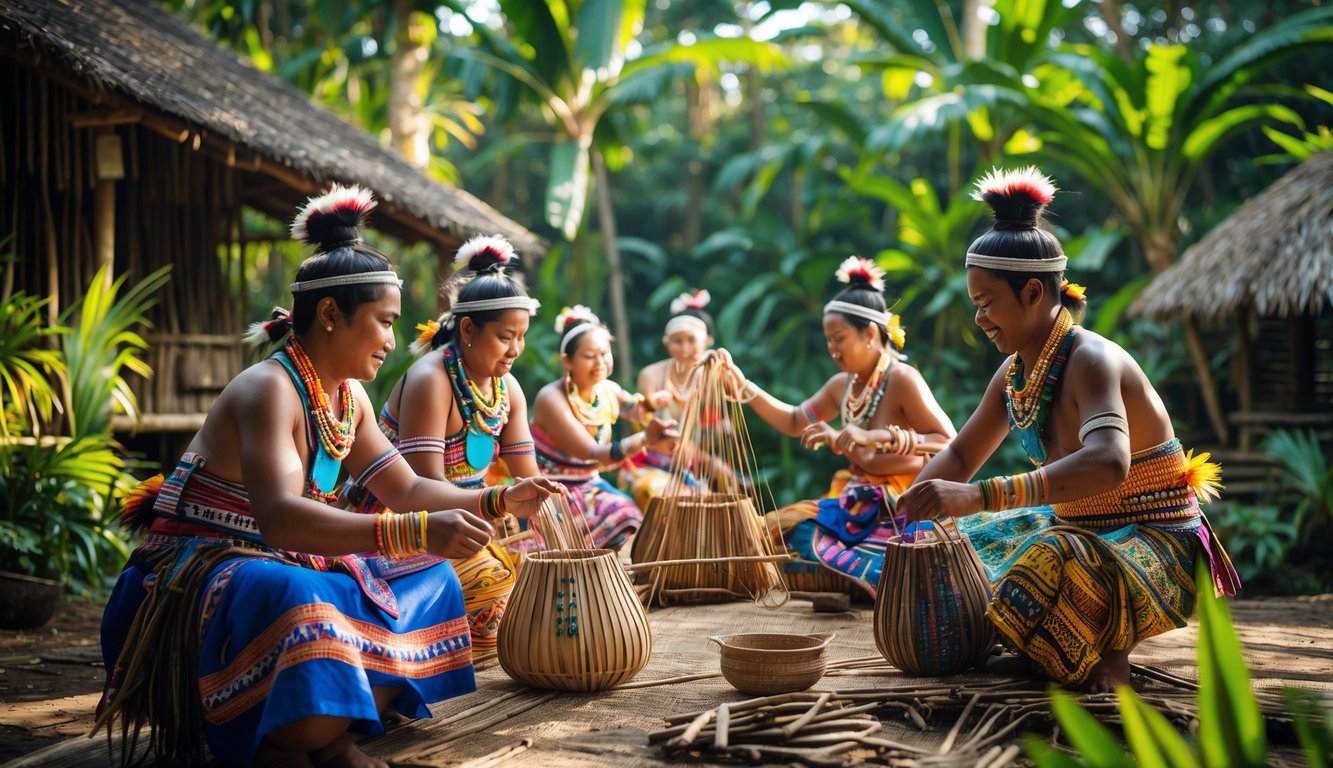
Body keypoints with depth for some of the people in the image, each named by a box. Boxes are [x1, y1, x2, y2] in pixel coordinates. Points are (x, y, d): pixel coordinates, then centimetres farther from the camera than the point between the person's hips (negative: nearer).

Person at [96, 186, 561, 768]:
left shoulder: (348, 398, 7)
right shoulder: (269, 390, -21)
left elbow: (406, 489, 14)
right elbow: (280, 518, -36)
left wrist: (498, 502, -1)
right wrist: (416, 532, -43)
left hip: (286, 566, 10)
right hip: (200, 574, -10)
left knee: (429, 580, 4)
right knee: (305, 609, -39)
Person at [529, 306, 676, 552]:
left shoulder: (608, 391, 0)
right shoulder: (551, 399, -20)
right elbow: (593, 454, -29)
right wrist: (644, 440, -44)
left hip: (590, 486, 6)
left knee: (650, 519, -15)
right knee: (621, 517, -27)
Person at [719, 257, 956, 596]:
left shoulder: (903, 380, -17)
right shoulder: (842, 384, 7)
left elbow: (950, 444, -23)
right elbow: (794, 422, 21)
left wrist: (879, 437, -31)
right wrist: (744, 387, 9)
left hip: (898, 514, -8)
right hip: (858, 505, 8)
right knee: (773, 528, 2)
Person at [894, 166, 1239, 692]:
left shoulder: (1090, 361, -23)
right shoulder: (1014, 373, 4)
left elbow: (1107, 464, -43)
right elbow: (960, 456, 17)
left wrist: (980, 496, -51)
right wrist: (911, 506, -6)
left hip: (1157, 553, -9)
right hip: (1077, 530, 9)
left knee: (1049, 560, -38)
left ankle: (1109, 646, -9)